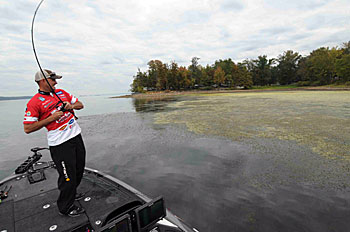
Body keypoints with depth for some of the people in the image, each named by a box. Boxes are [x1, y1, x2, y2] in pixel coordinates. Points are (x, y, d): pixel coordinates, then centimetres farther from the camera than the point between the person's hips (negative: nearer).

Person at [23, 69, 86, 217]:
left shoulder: (61, 92, 10)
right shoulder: (34, 102, -9)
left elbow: (80, 105, 16)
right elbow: (27, 128, -11)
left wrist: (72, 105, -6)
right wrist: (51, 118, -16)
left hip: (76, 136, 7)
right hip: (60, 144, -7)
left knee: (79, 170, 20)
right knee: (68, 177, 0)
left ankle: (71, 193, 44)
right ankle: (65, 207, 23)